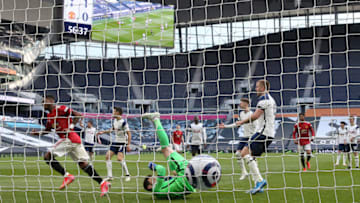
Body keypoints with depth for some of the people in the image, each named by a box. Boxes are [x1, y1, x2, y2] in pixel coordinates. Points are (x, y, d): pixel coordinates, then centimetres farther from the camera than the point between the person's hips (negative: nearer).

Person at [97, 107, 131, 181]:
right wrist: (103, 132, 23)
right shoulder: (115, 121, 7)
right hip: (116, 142, 8)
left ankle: (127, 175, -7)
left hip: (123, 142, -8)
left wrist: (128, 145, -23)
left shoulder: (123, 122, -18)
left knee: (120, 158, -23)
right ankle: (110, 176, 4)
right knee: (107, 156, 0)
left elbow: (129, 133, -18)